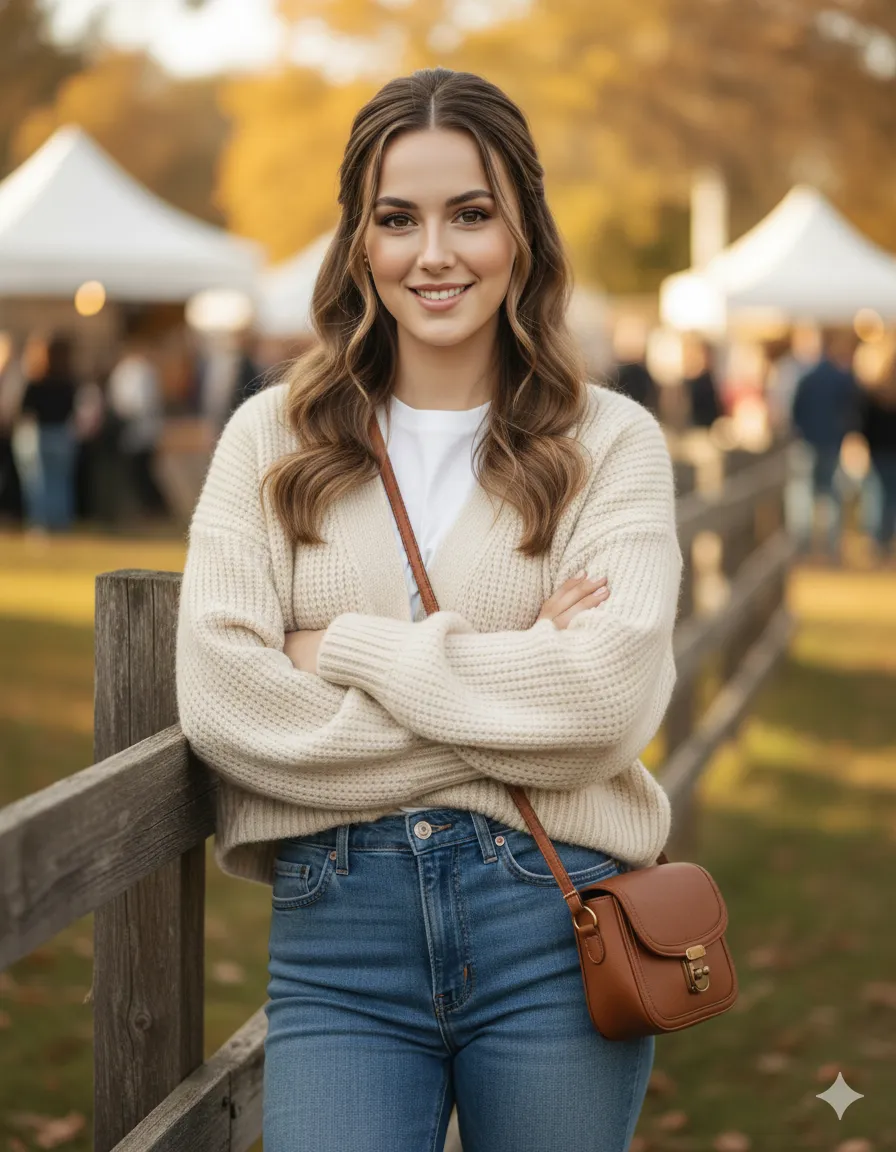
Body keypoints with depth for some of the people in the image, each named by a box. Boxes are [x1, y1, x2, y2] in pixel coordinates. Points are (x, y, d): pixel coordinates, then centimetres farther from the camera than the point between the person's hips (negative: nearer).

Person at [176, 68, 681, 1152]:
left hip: (552, 927, 0)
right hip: (335, 938, 0)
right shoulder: (270, 439, 7)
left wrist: (350, 649, -8)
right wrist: (512, 684, -10)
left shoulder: (612, 441, 4)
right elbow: (218, 697, -7)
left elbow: (610, 698, -12)